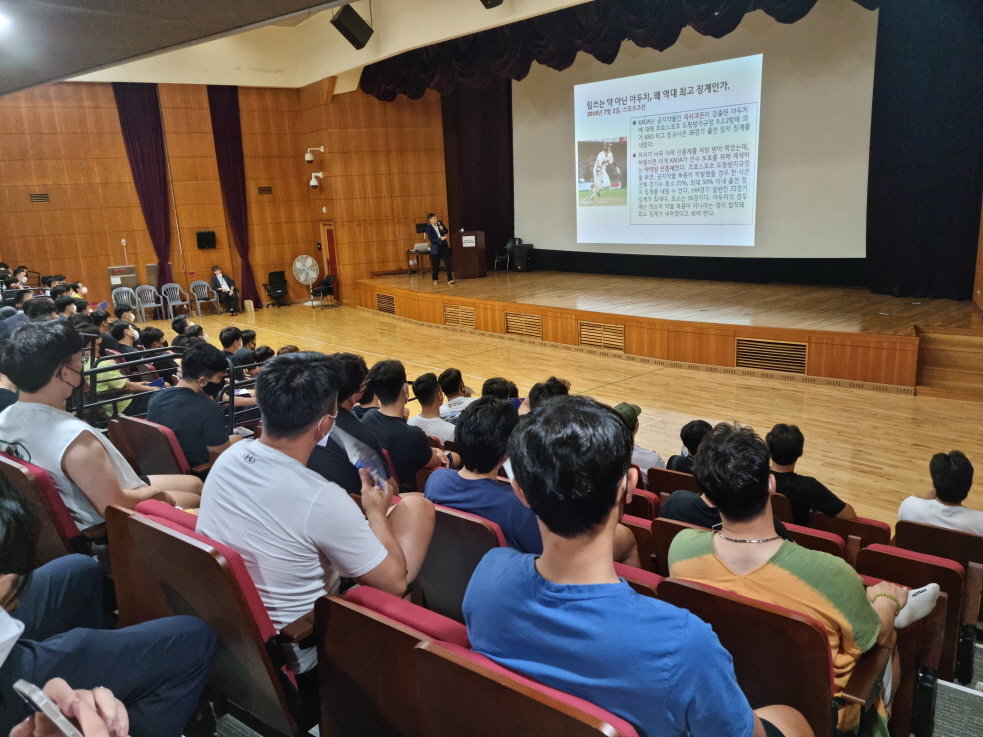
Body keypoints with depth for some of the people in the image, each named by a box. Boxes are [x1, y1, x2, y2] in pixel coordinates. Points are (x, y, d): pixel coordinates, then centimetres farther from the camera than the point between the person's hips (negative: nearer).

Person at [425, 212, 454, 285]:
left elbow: (446, 231, 13)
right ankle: (435, 279, 24)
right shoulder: (429, 228, -12)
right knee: (435, 265, 6)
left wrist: (442, 229, -9)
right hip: (435, 248, -3)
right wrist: (440, 239, -31)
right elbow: (432, 240, -18)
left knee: (448, 262, -5)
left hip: (444, 246, 3)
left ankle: (450, 279, -4)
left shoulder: (440, 223, 0)